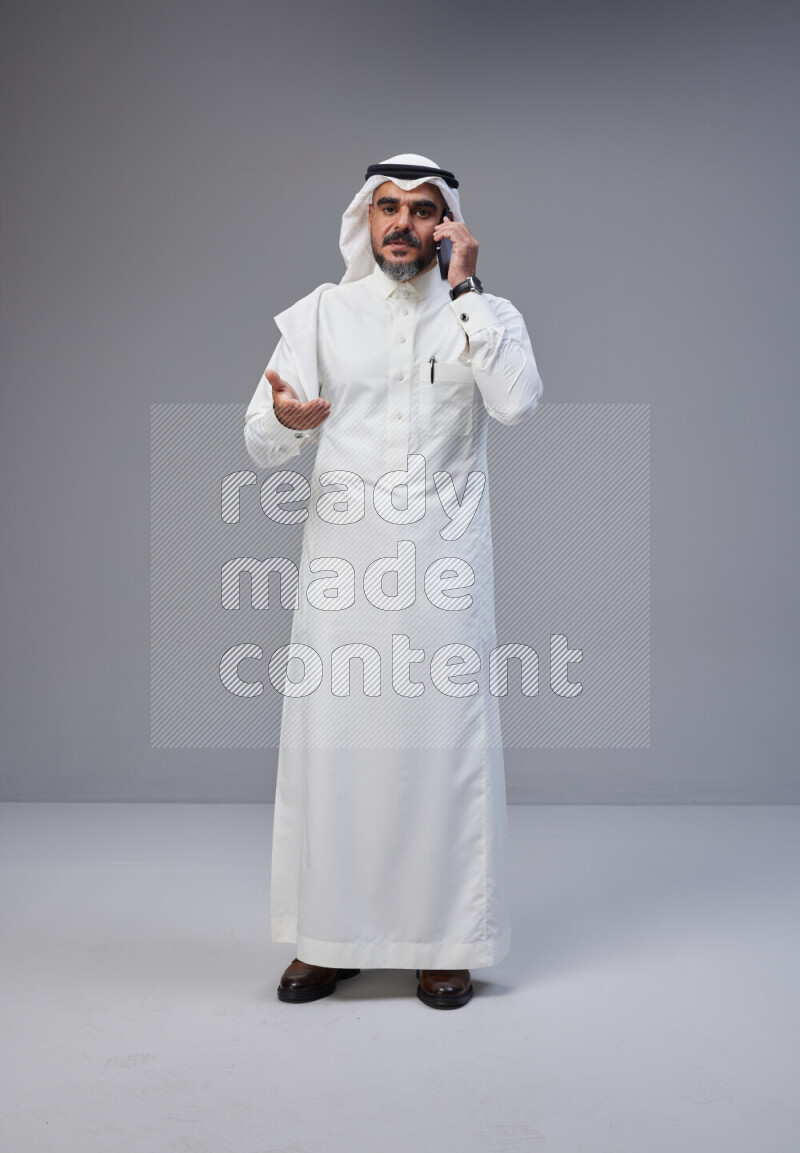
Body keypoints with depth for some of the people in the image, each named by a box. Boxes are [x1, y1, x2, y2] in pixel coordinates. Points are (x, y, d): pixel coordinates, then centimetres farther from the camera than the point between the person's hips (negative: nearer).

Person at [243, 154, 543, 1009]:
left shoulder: (485, 315, 6)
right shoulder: (322, 312, 7)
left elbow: (517, 401, -15)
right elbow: (260, 443, 0)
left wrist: (462, 289, -11)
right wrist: (287, 419, -24)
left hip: (443, 562, -1)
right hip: (342, 561, 1)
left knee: (444, 742, 0)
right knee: (330, 741, 2)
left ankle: (445, 941, 14)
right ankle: (329, 936, 17)